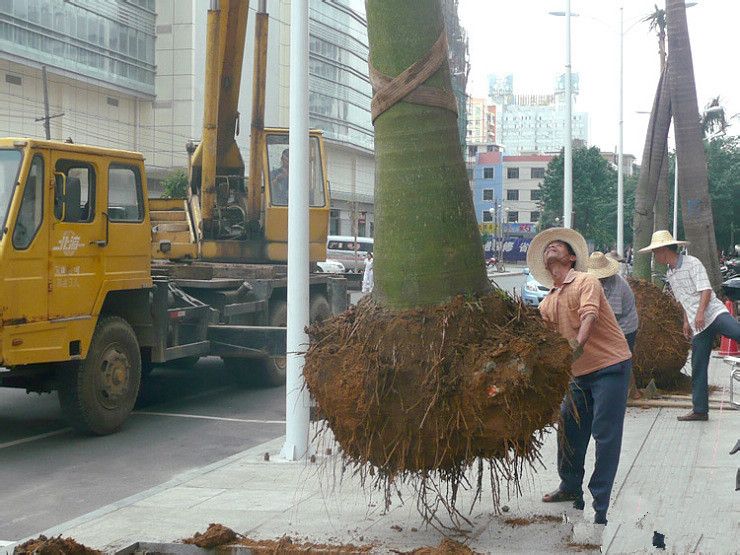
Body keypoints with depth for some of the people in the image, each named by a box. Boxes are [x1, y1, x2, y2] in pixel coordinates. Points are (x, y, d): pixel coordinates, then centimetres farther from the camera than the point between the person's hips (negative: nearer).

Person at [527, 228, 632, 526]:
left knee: (605, 434, -6)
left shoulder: (586, 281, -6)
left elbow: (589, 315, -24)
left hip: (610, 365, -7)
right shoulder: (547, 304, 14)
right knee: (568, 428, 13)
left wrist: (578, 344, -38)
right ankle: (570, 487, 33)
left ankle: (602, 504, -1)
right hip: (579, 373, 7)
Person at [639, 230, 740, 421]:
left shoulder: (692, 263, -4)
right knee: (698, 367, 6)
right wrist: (686, 322, 23)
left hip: (714, 313, -7)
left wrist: (700, 313, -25)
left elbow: (706, 290, -13)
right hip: (698, 325, 7)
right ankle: (700, 410, 10)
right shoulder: (670, 275, 19)